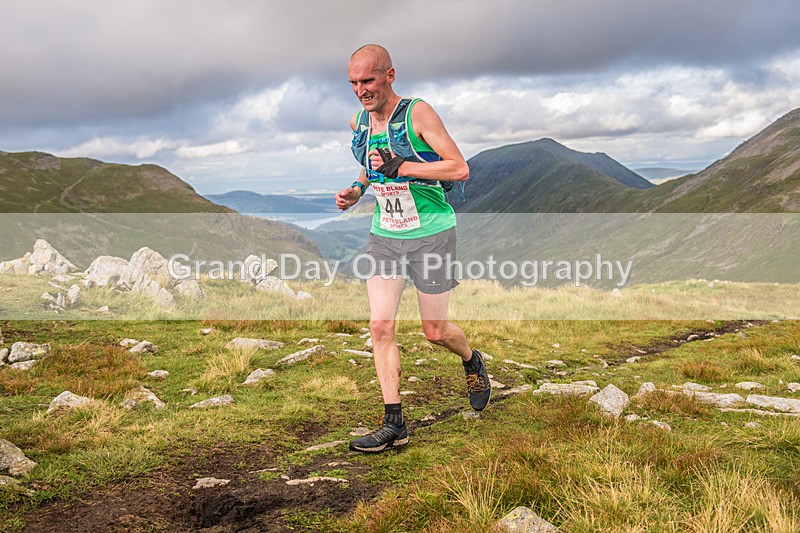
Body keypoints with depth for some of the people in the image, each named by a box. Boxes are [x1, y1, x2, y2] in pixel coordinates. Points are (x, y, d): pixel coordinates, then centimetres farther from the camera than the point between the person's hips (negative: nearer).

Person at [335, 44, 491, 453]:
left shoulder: (418, 113, -13)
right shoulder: (358, 122, 6)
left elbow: (460, 169, -17)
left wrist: (400, 167, -23)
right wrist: (356, 191, 3)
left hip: (430, 233, -5)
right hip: (384, 236, 5)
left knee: (435, 331, 4)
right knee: (380, 327, -5)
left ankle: (473, 363, 39)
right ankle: (393, 425, 5)